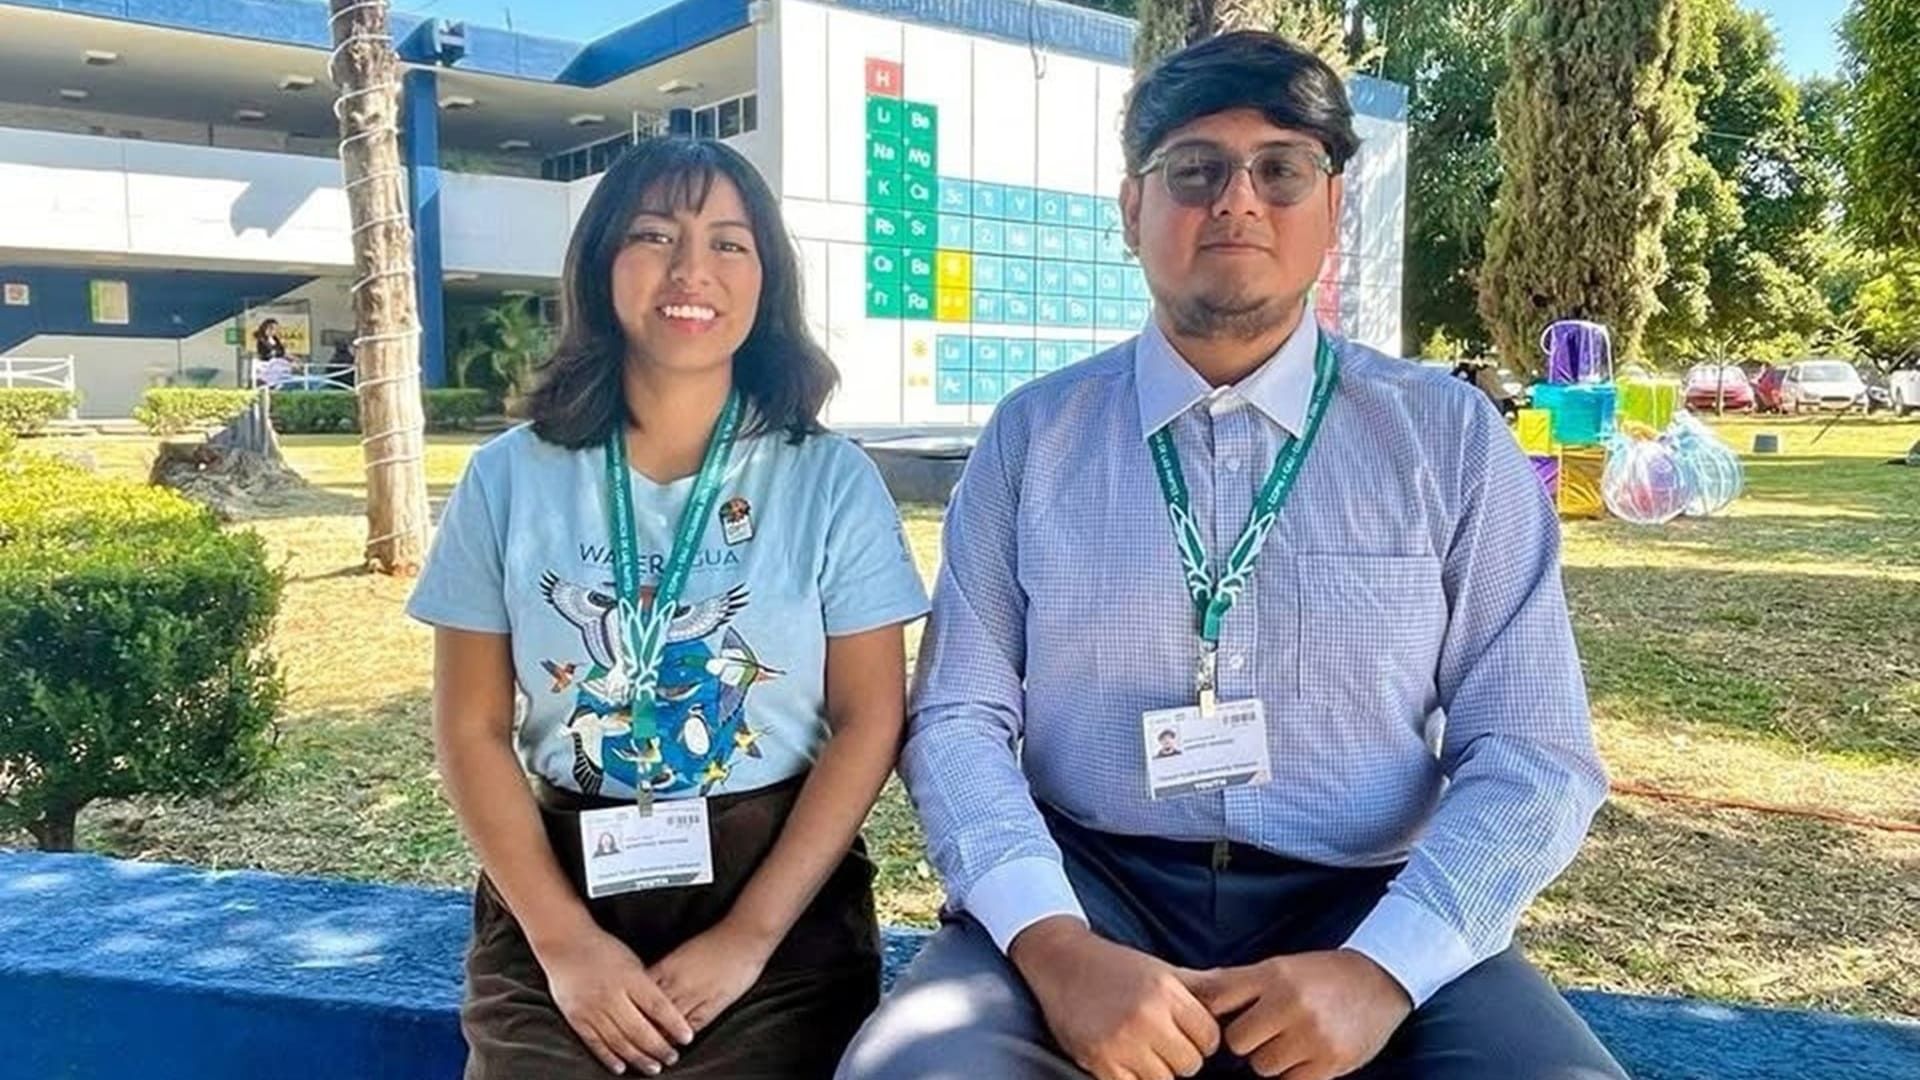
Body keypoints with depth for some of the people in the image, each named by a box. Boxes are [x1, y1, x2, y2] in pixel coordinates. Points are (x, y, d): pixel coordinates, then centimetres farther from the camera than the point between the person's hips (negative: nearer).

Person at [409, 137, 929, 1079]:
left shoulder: (831, 479, -3)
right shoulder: (510, 478, 1)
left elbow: (870, 721, -5)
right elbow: (473, 731, 1)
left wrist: (746, 936, -12)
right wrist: (564, 938, -9)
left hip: (778, 897, 0)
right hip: (557, 887, 1)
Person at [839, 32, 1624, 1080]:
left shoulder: (1450, 437, 2)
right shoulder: (1031, 435, 3)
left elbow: (1532, 754, 0)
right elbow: (960, 718, -1)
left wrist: (1381, 969, -15)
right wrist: (1055, 944, -18)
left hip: (1360, 909, 1)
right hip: (1092, 889, 0)